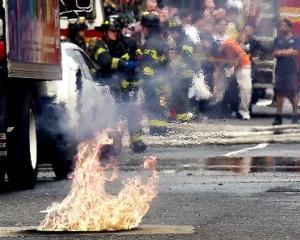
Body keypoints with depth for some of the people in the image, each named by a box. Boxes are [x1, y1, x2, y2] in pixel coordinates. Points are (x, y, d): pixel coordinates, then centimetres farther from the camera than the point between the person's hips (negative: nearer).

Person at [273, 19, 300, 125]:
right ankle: (279, 116, 8)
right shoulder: (277, 40, 12)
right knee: (279, 92, 4)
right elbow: (275, 53, 2)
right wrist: (287, 52, -12)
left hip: (291, 70, -3)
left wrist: (281, 52, -7)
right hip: (280, 70, 3)